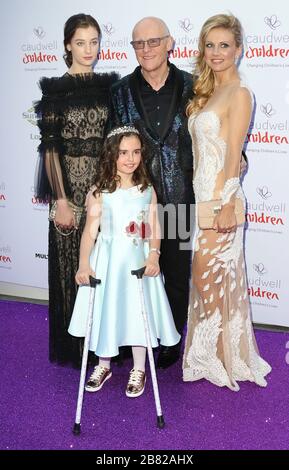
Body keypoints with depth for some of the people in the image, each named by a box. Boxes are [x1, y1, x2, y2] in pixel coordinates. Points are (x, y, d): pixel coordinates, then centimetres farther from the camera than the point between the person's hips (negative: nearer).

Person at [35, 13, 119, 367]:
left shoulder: (110, 85, 9)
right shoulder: (55, 90, -3)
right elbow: (50, 148, -7)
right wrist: (60, 200, -13)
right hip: (71, 187, -3)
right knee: (73, 267, 4)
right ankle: (75, 346, 21)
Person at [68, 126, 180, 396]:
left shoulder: (147, 191, 2)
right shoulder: (99, 193, -6)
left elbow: (154, 229, -1)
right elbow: (90, 230, -11)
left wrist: (153, 256, -16)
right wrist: (84, 264, -21)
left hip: (138, 260, 1)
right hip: (107, 260, -1)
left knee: (139, 312, 4)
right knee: (105, 311, 9)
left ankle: (138, 370, 24)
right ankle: (104, 365, 32)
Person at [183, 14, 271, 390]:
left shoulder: (239, 93, -8)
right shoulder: (207, 92, 16)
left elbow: (233, 156, -14)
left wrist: (225, 204, -18)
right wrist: (204, 200, 12)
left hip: (220, 197, -8)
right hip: (200, 194, 8)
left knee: (209, 276, 0)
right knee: (208, 278, 14)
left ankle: (221, 355, 18)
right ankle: (210, 353, 28)